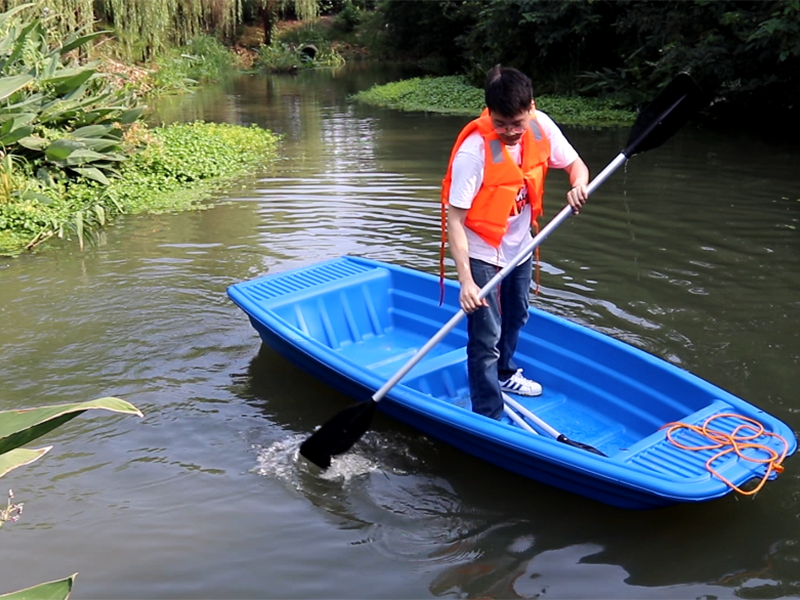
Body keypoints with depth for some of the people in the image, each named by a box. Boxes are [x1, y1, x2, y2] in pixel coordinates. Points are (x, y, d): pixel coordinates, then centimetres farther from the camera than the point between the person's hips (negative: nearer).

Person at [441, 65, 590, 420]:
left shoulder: (541, 127, -14)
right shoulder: (474, 150, -30)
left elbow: (575, 164, 0)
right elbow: (454, 219, -29)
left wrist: (579, 185, -25)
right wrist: (465, 280, -34)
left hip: (520, 245, 7)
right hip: (481, 252, -7)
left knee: (516, 317, 25)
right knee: (486, 336, -5)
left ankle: (503, 374, 52)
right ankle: (489, 418, 9)